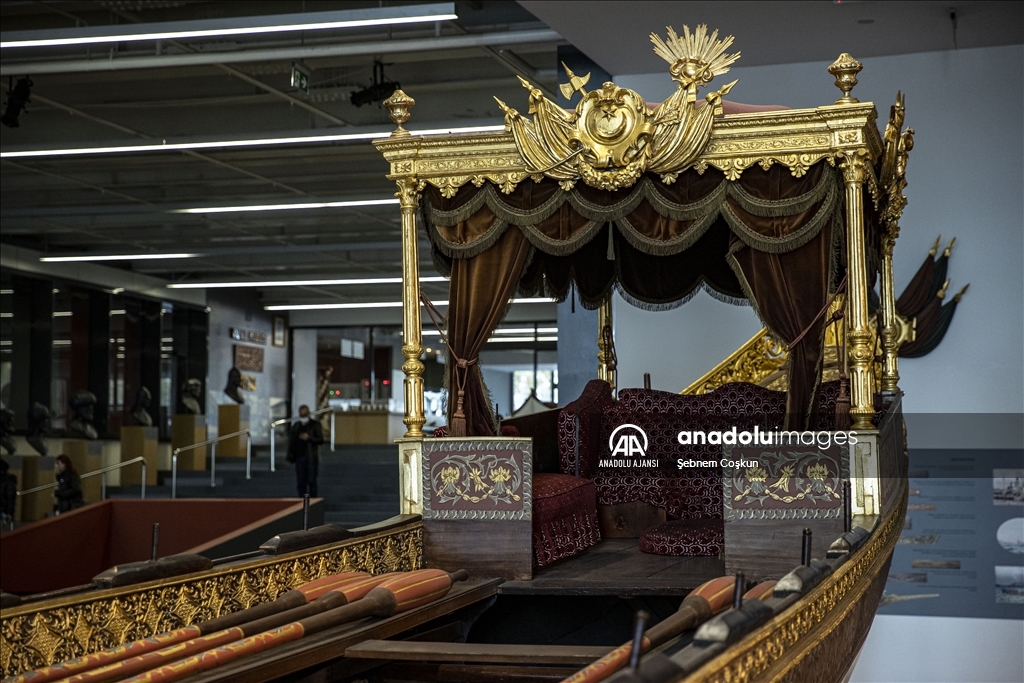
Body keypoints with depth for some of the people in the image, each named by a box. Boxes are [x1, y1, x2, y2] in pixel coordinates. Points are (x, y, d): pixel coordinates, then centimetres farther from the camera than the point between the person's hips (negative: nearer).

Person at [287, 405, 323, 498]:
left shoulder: (315, 425, 1)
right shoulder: (295, 425, 12)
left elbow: (320, 440, -2)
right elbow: (291, 441, 14)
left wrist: (309, 438, -18)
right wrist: (290, 457, 10)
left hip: (311, 458, -3)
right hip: (299, 458, 3)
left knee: (311, 481, -2)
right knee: (300, 482, 3)